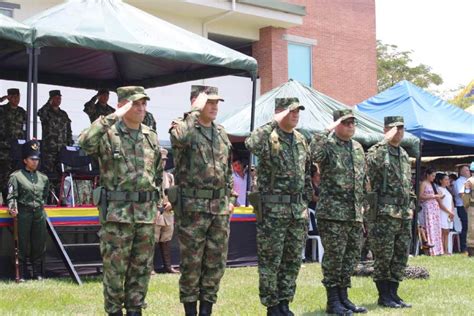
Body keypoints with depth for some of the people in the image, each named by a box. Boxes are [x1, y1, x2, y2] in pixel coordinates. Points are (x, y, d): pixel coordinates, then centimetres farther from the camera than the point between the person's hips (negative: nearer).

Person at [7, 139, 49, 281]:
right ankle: (22, 274, 6)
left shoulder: (43, 178, 13)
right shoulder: (16, 176, -1)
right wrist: (12, 208, -21)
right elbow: (12, 196, -7)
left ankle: (38, 273, 16)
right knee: (23, 244, -1)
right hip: (24, 213, -4)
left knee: (39, 244, 6)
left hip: (39, 213, 4)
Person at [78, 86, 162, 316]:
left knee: (141, 267, 10)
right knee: (115, 267, 1)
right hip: (117, 211, -5)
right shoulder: (108, 134, -7)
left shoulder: (151, 137, 10)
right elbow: (85, 143, -29)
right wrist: (112, 118, -27)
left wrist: (155, 203, 15)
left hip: (146, 212, 5)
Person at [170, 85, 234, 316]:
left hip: (220, 208, 6)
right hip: (192, 207, -6)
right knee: (191, 263, 1)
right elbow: (180, 137, -33)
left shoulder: (221, 134, 15)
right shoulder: (182, 127, -6)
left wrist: (230, 199, 13)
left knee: (216, 262, 9)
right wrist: (195, 111, -21)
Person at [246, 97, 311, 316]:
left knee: (293, 261, 11)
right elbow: (251, 144, -33)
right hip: (273, 209, -7)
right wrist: (274, 123, -24)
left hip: (297, 210, 7)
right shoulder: (269, 137, -8)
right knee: (270, 261, 0)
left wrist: (305, 203, 14)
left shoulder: (301, 140, 13)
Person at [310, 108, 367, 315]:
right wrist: (327, 131, -25)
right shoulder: (328, 145, -7)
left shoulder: (358, 148, 15)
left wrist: (363, 205, 18)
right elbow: (314, 155, -31)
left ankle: (343, 297, 21)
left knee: (351, 257, 11)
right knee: (334, 257, -2)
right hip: (333, 213, -7)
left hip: (355, 214, 7)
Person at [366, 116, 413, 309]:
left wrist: (410, 207, 18)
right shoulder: (376, 152, -7)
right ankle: (384, 296, 8)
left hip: (404, 214, 8)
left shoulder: (404, 155, 18)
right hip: (385, 213, -8)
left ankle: (393, 293, 19)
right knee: (384, 256, -2)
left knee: (401, 257, 10)